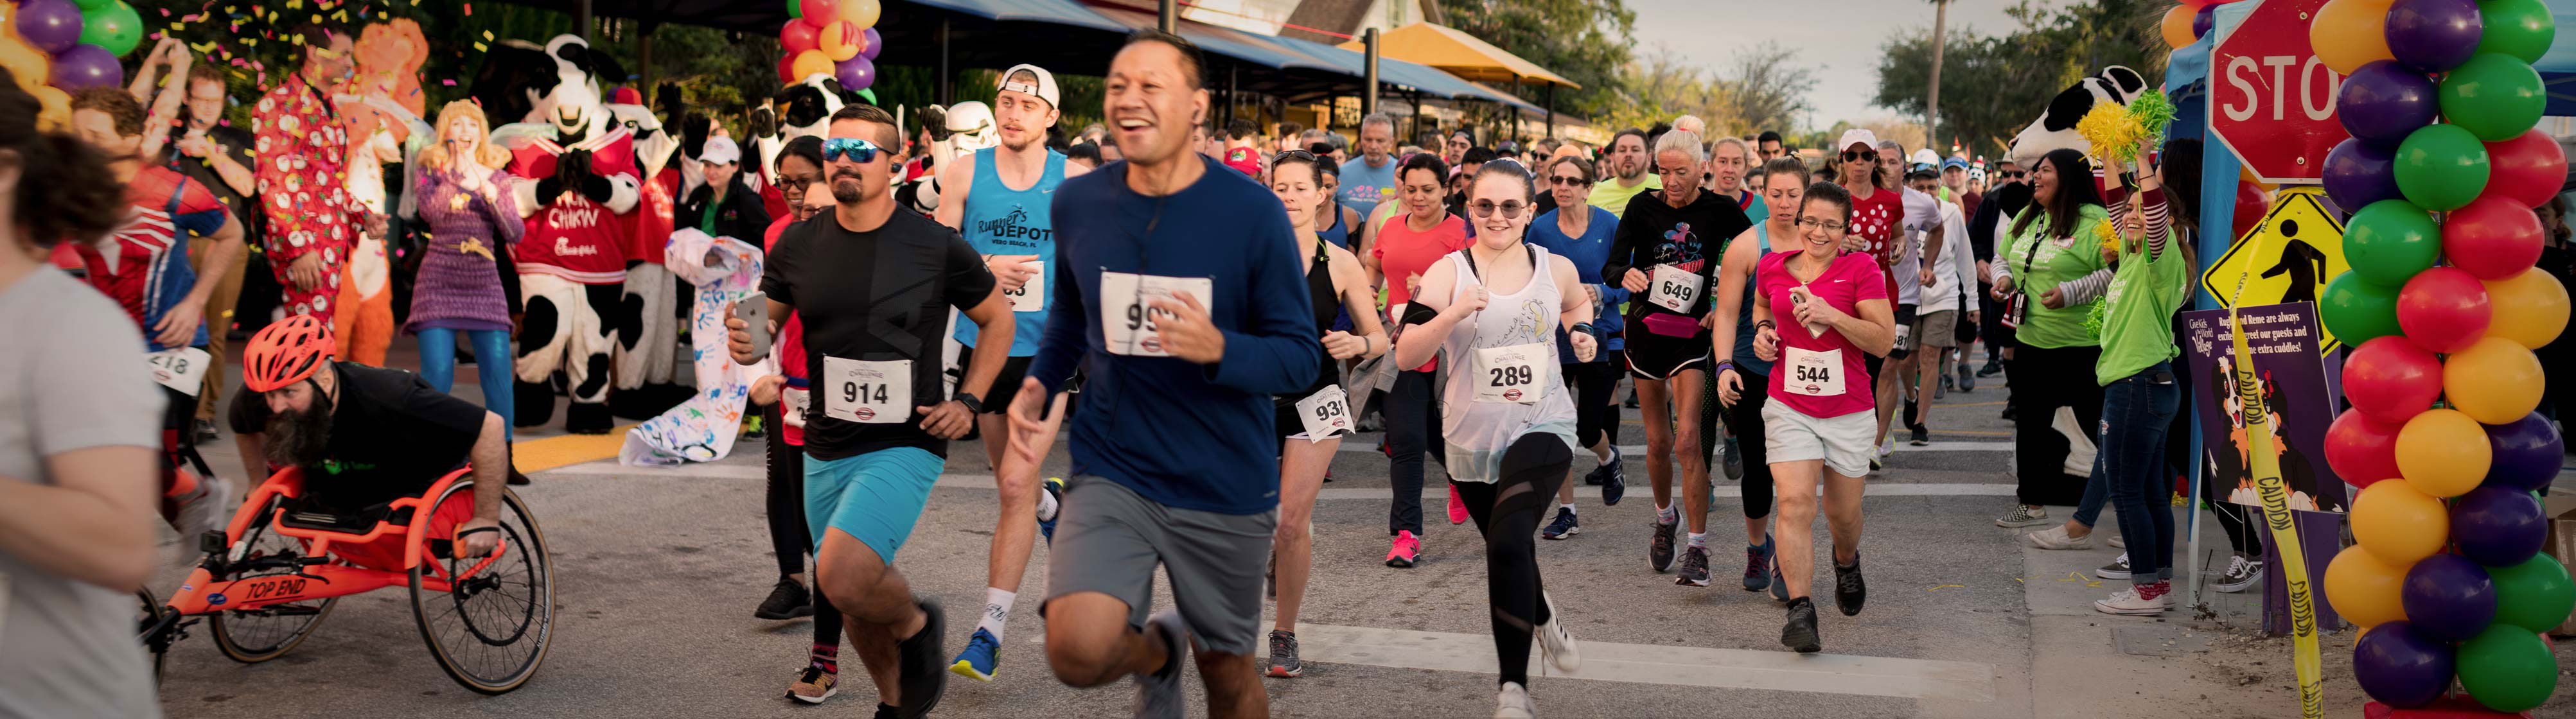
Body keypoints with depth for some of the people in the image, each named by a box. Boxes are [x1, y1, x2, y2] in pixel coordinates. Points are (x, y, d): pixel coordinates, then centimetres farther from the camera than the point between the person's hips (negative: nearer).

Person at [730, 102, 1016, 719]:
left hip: (905, 447, -5)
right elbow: (764, 329, 10)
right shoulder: (797, 245, 1)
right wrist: (746, 346, -14)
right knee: (858, 602, 15)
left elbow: (998, 320, 5)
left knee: (843, 576, -25)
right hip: (825, 452, 5)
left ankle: (917, 624, 7)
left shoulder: (938, 248, -8)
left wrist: (968, 401, -5)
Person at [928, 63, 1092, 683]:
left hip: (1044, 349, -3)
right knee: (1009, 475, 19)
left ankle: (991, 629, -6)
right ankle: (1052, 504, 55)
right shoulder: (966, 172, 1)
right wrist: (986, 267, -14)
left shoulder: (1075, 180, -2)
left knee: (1016, 489, -10)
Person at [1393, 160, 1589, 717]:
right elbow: (1406, 355, -14)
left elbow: (1577, 302, 26)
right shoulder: (1448, 272, -5)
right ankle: (1542, 617, 50)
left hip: (1542, 426, -2)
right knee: (1507, 553, 16)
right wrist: (1453, 314, -29)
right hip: (1472, 436, 2)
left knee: (1507, 542, -23)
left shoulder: (1556, 269, 2)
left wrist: (1581, 330, 4)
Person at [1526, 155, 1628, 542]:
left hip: (1600, 337, -2)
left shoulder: (1610, 226, -5)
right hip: (1553, 337, 2)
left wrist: (1599, 293, -20)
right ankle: (1567, 513, 12)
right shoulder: (1539, 228, -1)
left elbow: (1627, 283, -3)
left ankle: (1608, 461, 38)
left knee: (1589, 428, -1)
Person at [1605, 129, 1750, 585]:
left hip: (1692, 333, -2)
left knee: (1687, 439, -15)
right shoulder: (1643, 207, -4)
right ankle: (1665, 518, 37)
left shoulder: (1719, 211, -5)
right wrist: (1626, 274, -31)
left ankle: (1698, 549, -10)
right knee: (1658, 441, 9)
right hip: (1645, 329, 2)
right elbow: (1611, 266, -8)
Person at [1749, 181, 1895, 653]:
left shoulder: (1860, 269, -8)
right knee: (1795, 503, -16)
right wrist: (1762, 329, 3)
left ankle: (1846, 562, 49)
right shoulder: (1772, 267, 2)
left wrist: (1832, 315, -22)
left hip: (1848, 410, -1)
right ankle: (1800, 610, -12)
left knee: (1843, 513, 13)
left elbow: (1884, 341, -11)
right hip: (1789, 406, 1)